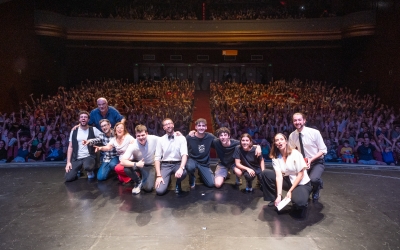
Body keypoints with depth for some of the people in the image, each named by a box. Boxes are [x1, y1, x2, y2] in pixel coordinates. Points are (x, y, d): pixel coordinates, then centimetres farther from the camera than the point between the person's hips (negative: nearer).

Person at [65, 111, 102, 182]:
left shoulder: (93, 129, -1)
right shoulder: (74, 131, 6)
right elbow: (70, 147, 7)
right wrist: (68, 162, 0)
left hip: (89, 157, -3)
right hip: (76, 159, 3)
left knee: (87, 167, -38)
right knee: (68, 178, -13)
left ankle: (90, 171, 0)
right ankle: (79, 169, 20)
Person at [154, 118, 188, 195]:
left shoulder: (181, 138, -1)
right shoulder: (160, 140, 2)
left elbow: (184, 154, -13)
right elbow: (157, 158, -1)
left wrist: (181, 168, -33)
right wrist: (159, 175, -13)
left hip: (178, 164, -1)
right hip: (165, 165, 1)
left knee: (183, 173, -37)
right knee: (159, 190, -19)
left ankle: (178, 184, 2)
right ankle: (168, 179, 19)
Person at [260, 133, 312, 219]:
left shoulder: (295, 154, -17)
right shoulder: (275, 157, -7)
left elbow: (300, 175, -16)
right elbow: (279, 176, -16)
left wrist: (290, 191, -18)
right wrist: (279, 195, -27)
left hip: (302, 183, -4)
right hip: (288, 181, 4)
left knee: (299, 202, -36)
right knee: (265, 174, -14)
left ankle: (302, 200, 3)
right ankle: (275, 199, 1)